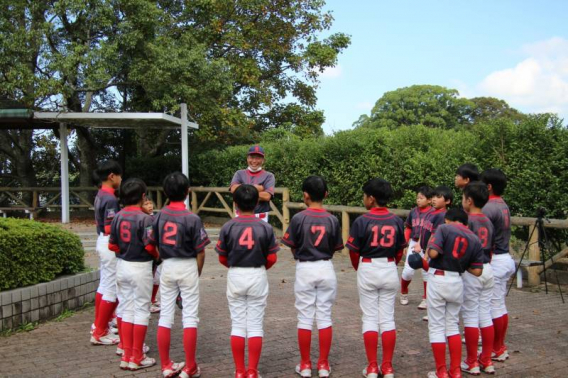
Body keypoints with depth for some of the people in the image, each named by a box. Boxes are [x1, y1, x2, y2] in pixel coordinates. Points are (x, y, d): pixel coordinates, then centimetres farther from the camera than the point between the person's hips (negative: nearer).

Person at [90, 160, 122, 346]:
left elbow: (104, 223, 11)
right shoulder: (110, 199, -20)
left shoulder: (100, 195, 9)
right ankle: (100, 333, 5)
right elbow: (111, 229, -23)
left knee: (104, 284, 20)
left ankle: (98, 325, 32)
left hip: (102, 242, 10)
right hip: (111, 245, -10)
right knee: (112, 288, -2)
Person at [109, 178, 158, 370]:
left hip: (122, 266, 6)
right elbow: (150, 246, -18)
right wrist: (157, 256, 2)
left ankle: (127, 355, 17)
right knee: (141, 310, 4)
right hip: (141, 267, -6)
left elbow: (112, 245, 5)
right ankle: (137, 358, 8)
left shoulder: (118, 217, 2)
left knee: (127, 309, 13)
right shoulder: (145, 218, -16)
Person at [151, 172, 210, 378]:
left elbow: (155, 246, 3)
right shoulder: (192, 218, -13)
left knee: (165, 315, 10)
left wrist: (165, 262, 14)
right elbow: (200, 252, -10)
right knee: (190, 316, 3)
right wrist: (197, 273, 5)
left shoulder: (159, 216, -1)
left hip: (167, 267, 4)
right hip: (187, 267, -4)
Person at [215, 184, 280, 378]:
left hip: (235, 276, 0)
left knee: (237, 324, 8)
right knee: (255, 325, 5)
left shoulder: (228, 227, -6)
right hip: (258, 277, 0)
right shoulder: (266, 228, -6)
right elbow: (272, 259, -3)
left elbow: (222, 258, -1)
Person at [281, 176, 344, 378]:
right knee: (324, 317, 9)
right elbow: (334, 249, 2)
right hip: (326, 270, 2)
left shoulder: (298, 218, -11)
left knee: (305, 318, 6)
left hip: (304, 270, -2)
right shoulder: (332, 220, -5)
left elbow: (293, 248, -4)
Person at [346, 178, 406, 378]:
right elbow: (400, 251, 4)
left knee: (370, 318, 5)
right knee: (387, 318, 9)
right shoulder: (396, 221, -2)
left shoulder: (362, 221, -13)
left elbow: (354, 251, -7)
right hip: (390, 270, 3)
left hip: (367, 270, -3)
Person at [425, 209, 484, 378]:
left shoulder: (444, 229, -6)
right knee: (453, 325, 18)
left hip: (438, 279, -5)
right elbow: (477, 271, 3)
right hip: (457, 282, 5)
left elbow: (433, 253, -19)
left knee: (436, 326, 5)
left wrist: (429, 245, 3)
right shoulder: (475, 240, 7)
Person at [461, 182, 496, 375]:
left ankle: (472, 363, 6)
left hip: (471, 271, -7)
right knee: (485, 315, 10)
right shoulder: (488, 222, 9)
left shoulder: (467, 220, -13)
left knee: (470, 316, 0)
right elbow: (490, 250, 15)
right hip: (487, 270, 7)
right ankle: (486, 361, 16)